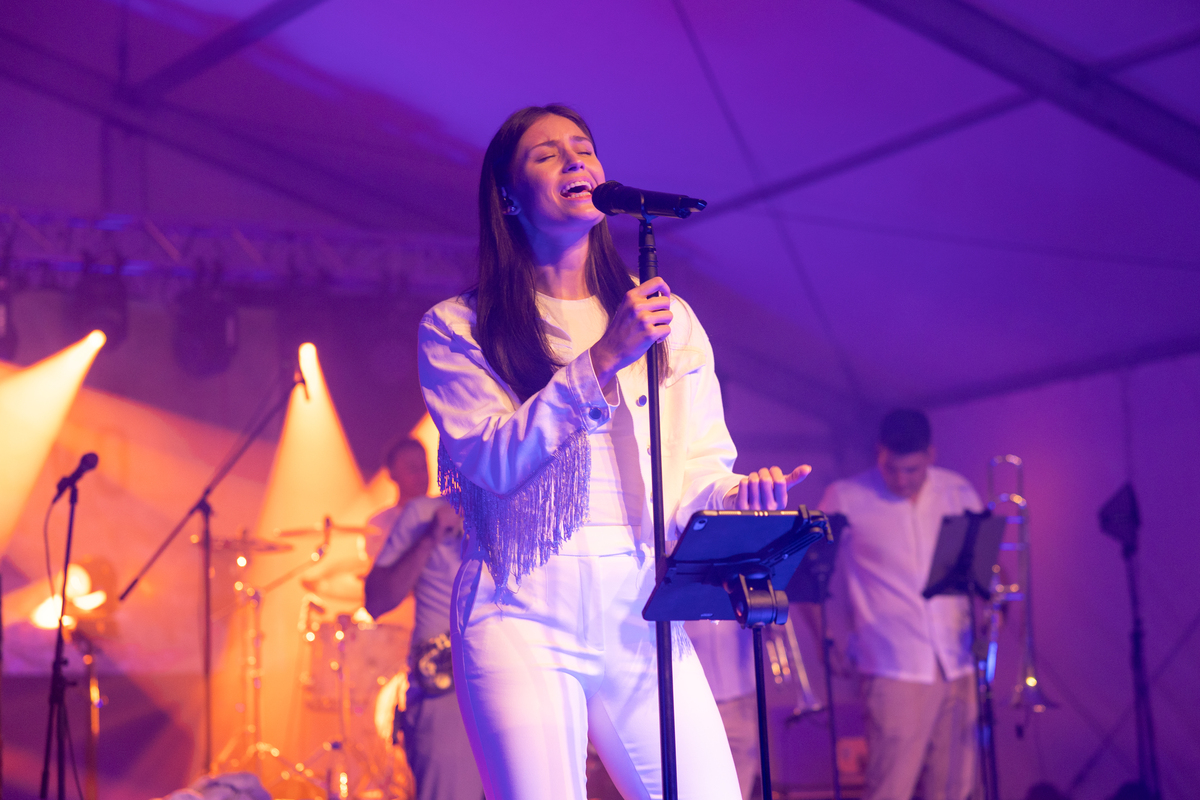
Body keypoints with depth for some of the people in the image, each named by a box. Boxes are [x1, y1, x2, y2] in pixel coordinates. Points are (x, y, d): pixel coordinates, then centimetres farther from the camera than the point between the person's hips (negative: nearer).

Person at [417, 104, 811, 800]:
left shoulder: (670, 322, 17)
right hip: (525, 617, -3)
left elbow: (695, 477, 9)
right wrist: (602, 360, -16)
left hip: (640, 615, 3)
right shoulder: (457, 331, 7)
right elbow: (494, 461, -9)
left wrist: (735, 496, -14)